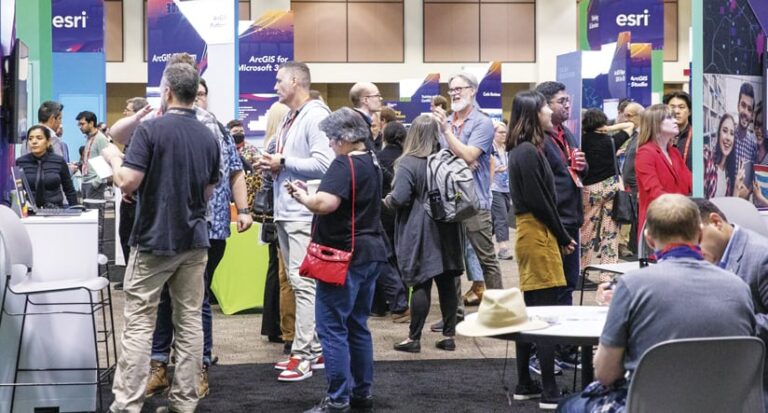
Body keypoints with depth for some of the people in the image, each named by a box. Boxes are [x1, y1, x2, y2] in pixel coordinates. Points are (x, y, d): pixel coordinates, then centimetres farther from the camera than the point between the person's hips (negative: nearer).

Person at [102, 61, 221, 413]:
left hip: (154, 239, -5)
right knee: (189, 321, 8)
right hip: (194, 240, 5)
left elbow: (128, 183, -16)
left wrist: (113, 158, 2)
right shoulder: (208, 137, 7)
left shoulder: (151, 130, -12)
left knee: (138, 323, -1)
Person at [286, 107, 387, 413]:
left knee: (332, 327, -5)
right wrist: (309, 195, 16)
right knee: (357, 325, 16)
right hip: (370, 251, 10)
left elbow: (326, 204, -29)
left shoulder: (344, 164, -16)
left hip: (344, 254, -10)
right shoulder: (373, 163, 14)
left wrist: (301, 196, -9)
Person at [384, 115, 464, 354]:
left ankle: (414, 338, 5)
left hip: (419, 233, -5)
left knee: (421, 284, -2)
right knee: (447, 282, 9)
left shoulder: (408, 164, -14)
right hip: (447, 230, 5)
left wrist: (386, 201, 0)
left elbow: (398, 199, -20)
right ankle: (448, 336, 14)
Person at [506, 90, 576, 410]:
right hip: (538, 234, -10)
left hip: (531, 233, 10)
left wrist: (561, 236, 11)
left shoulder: (525, 151, 15)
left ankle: (524, 385, 20)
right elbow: (539, 202, -17)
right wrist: (563, 237, -7)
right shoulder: (528, 153, -15)